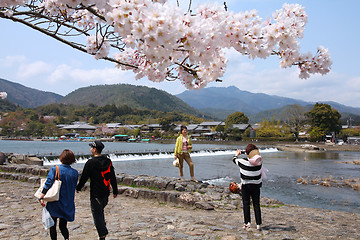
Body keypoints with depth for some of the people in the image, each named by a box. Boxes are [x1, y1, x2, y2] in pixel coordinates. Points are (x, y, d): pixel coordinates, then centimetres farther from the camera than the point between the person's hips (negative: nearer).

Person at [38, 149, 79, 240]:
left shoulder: (54, 169, -9)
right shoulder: (75, 173, -3)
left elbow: (48, 183, -18)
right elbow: (74, 187, 4)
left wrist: (41, 197, -21)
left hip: (54, 203, -2)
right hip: (68, 205, 2)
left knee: (52, 226, 15)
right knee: (63, 225, 13)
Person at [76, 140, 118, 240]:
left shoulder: (91, 163, -14)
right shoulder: (108, 161, 4)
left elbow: (84, 178, -8)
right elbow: (113, 178, 10)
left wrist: (78, 188, 9)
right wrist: (115, 191, 17)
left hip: (96, 194, -6)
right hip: (106, 194, 6)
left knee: (97, 214, 2)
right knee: (100, 211, 22)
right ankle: (103, 231, 29)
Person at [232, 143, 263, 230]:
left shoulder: (243, 161, -16)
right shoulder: (259, 162, -9)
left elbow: (234, 159, 3)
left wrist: (237, 154, 25)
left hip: (245, 186, -3)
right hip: (256, 186, 3)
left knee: (246, 204, 7)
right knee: (256, 205, 7)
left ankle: (247, 222, 5)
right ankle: (258, 224, 7)